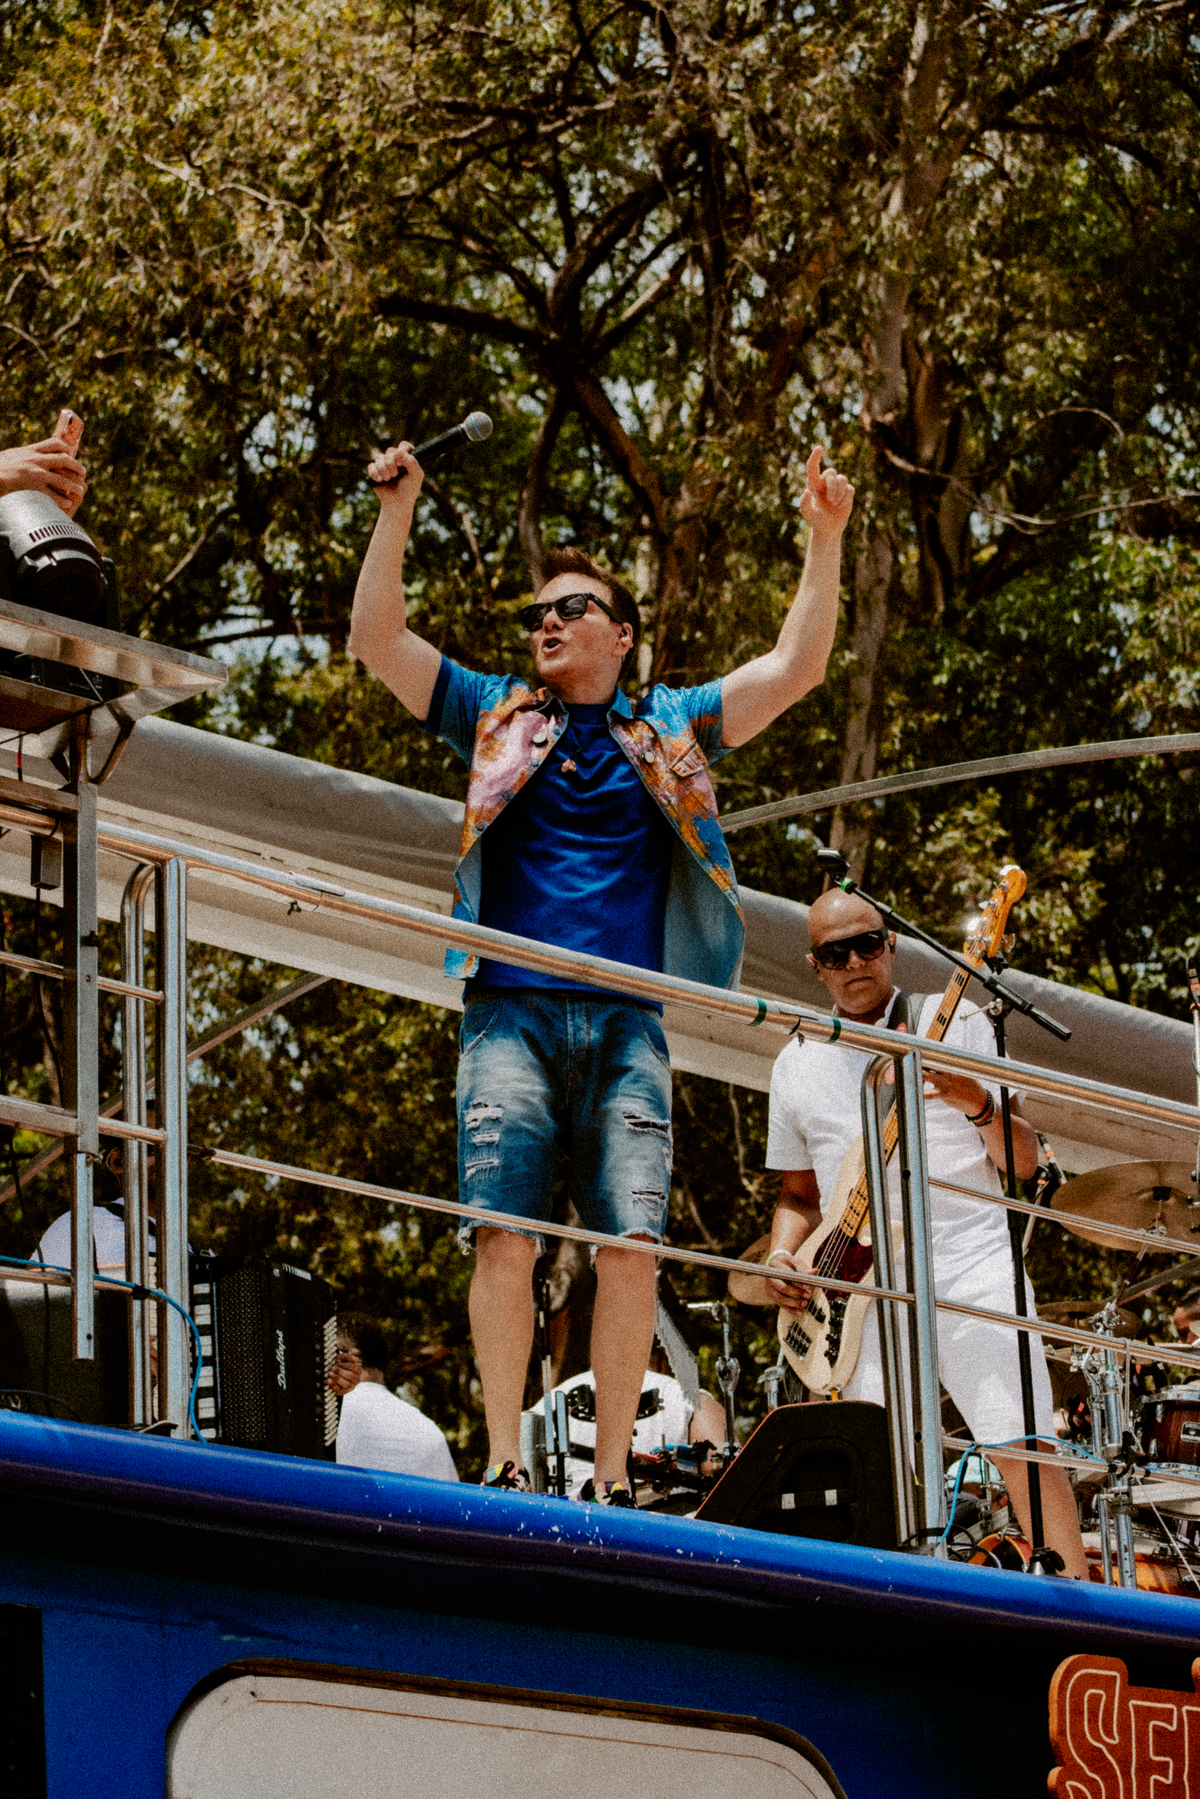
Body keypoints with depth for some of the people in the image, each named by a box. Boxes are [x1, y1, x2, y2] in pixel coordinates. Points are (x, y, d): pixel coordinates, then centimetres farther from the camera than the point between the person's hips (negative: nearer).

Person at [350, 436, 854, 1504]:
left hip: (627, 1023, 1)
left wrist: (826, 538, 5)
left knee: (631, 1245, -10)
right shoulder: (495, 717, 17)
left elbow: (797, 667, 13)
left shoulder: (668, 730, 18)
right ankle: (505, 1465, -9)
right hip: (513, 1011, 0)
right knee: (506, 1236, -12)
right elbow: (376, 639, 10)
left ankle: (613, 1480, -7)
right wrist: (398, 508, 0)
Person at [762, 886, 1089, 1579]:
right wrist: (782, 1257, 3)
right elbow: (799, 1193, 24)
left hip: (969, 1265, -3)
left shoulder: (955, 1023, 6)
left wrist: (978, 1105, -17)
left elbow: (1025, 1163, 3)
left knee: (1023, 1446, -13)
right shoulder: (798, 1066, 15)